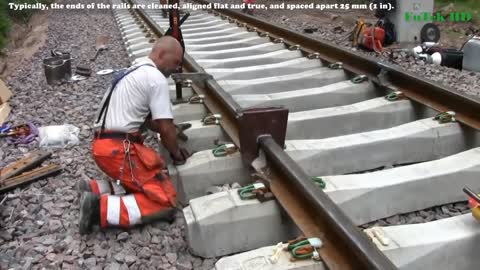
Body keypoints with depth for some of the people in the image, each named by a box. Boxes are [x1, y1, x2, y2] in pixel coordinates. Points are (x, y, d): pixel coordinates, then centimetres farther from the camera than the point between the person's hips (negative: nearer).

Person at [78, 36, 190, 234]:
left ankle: (97, 190, 6)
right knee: (165, 200, -8)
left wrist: (171, 130, 15)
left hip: (104, 144, 10)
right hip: (119, 149, -10)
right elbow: (165, 127, -10)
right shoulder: (157, 78, -10)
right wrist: (176, 154, 7)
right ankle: (101, 208, -16)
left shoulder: (136, 71, 20)